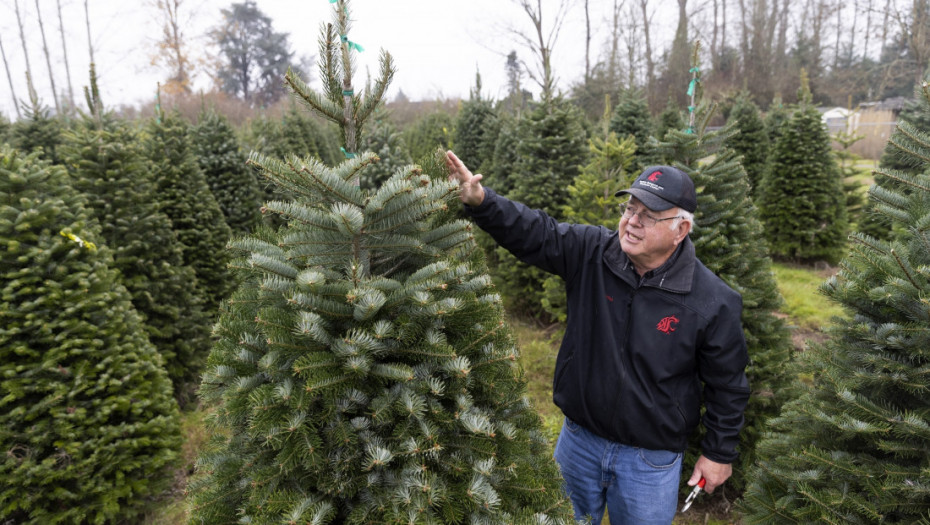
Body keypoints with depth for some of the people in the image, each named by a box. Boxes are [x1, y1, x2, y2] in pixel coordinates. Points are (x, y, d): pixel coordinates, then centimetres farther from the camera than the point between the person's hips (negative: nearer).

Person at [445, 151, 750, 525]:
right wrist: (479, 201, -40)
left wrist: (719, 453, 2)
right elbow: (530, 232, -22)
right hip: (579, 438, 3)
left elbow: (727, 385, -6)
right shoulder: (591, 252, -13)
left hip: (651, 460, -2)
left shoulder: (714, 302, -17)